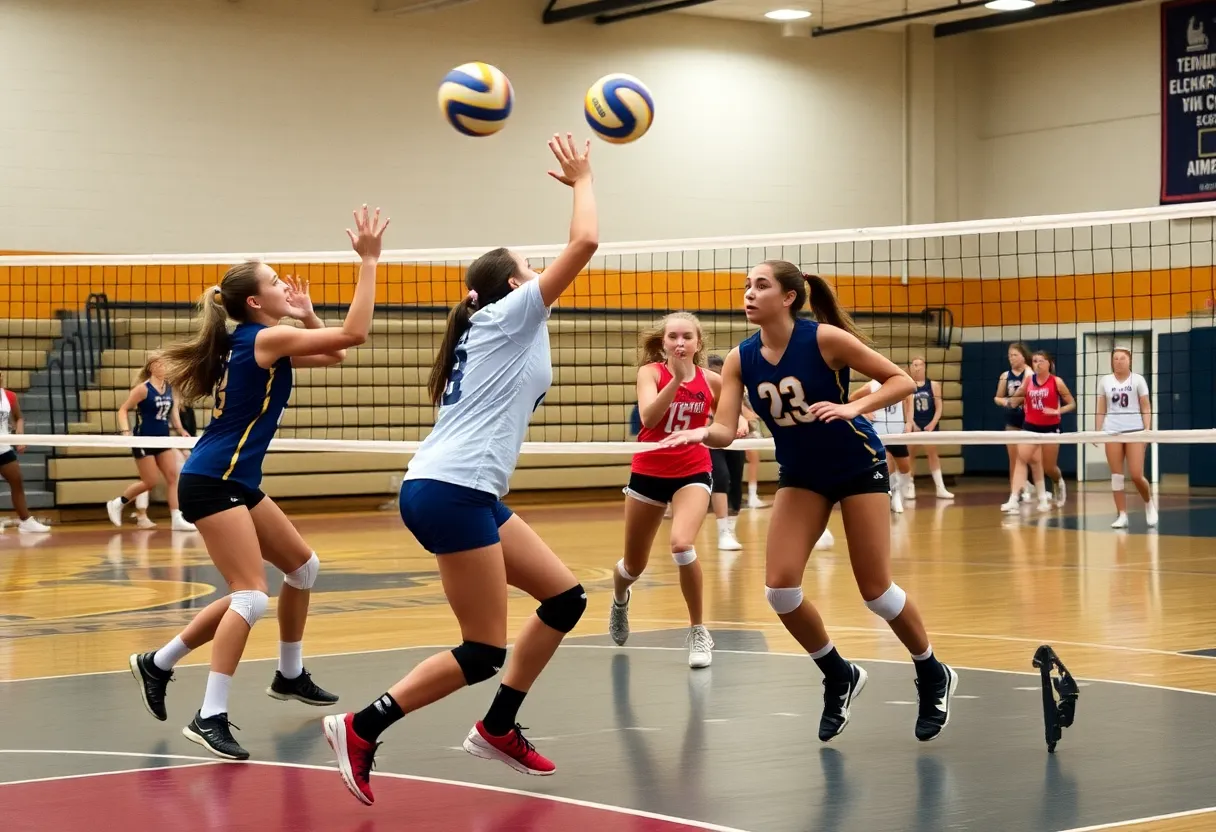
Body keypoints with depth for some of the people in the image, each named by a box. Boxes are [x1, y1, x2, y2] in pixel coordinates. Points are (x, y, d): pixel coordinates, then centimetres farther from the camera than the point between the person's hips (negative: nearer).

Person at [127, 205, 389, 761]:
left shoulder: (255, 341, 13)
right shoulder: (265, 338, -14)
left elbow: (331, 355, 23)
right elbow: (354, 333, -18)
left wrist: (305, 316, 8)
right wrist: (368, 259, -15)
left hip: (236, 482, 10)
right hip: (211, 484, -10)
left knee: (302, 567, 18)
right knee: (251, 595, -16)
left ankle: (290, 676, 31)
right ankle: (209, 718, -18)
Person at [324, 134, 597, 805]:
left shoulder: (487, 334, 24)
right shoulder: (510, 313, -1)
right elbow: (584, 242, -5)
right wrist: (581, 180, 6)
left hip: (468, 493, 10)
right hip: (451, 492, -10)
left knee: (565, 598, 11)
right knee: (483, 653, -10)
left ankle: (497, 728, 17)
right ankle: (361, 727, -7)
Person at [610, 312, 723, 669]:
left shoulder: (711, 381, -5)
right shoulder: (651, 372, -11)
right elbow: (648, 417, -29)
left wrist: (739, 424, -11)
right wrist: (677, 378, -37)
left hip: (692, 474, 0)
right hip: (648, 473, 1)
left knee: (682, 545, -28)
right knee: (635, 565, 14)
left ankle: (698, 632, -10)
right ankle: (620, 600, 52)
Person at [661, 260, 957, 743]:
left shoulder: (824, 338, -21)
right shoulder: (740, 359, -8)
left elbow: (901, 381, -16)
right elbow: (725, 430, -16)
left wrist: (852, 408, -31)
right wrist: (700, 434, -38)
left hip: (858, 466, -4)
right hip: (801, 474, 4)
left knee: (875, 590, -4)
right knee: (780, 588, -10)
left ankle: (933, 676, 22)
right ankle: (840, 677, 14)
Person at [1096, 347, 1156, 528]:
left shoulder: (1137, 379, 2)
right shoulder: (1105, 381, 8)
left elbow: (1146, 408, 1)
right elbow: (1101, 410, 12)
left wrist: (1147, 429, -9)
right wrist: (1098, 431, 4)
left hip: (1134, 429, -2)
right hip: (1112, 430, 2)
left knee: (1136, 475, -8)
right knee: (1116, 475, -1)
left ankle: (1149, 503, 20)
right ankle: (1122, 515, 4)